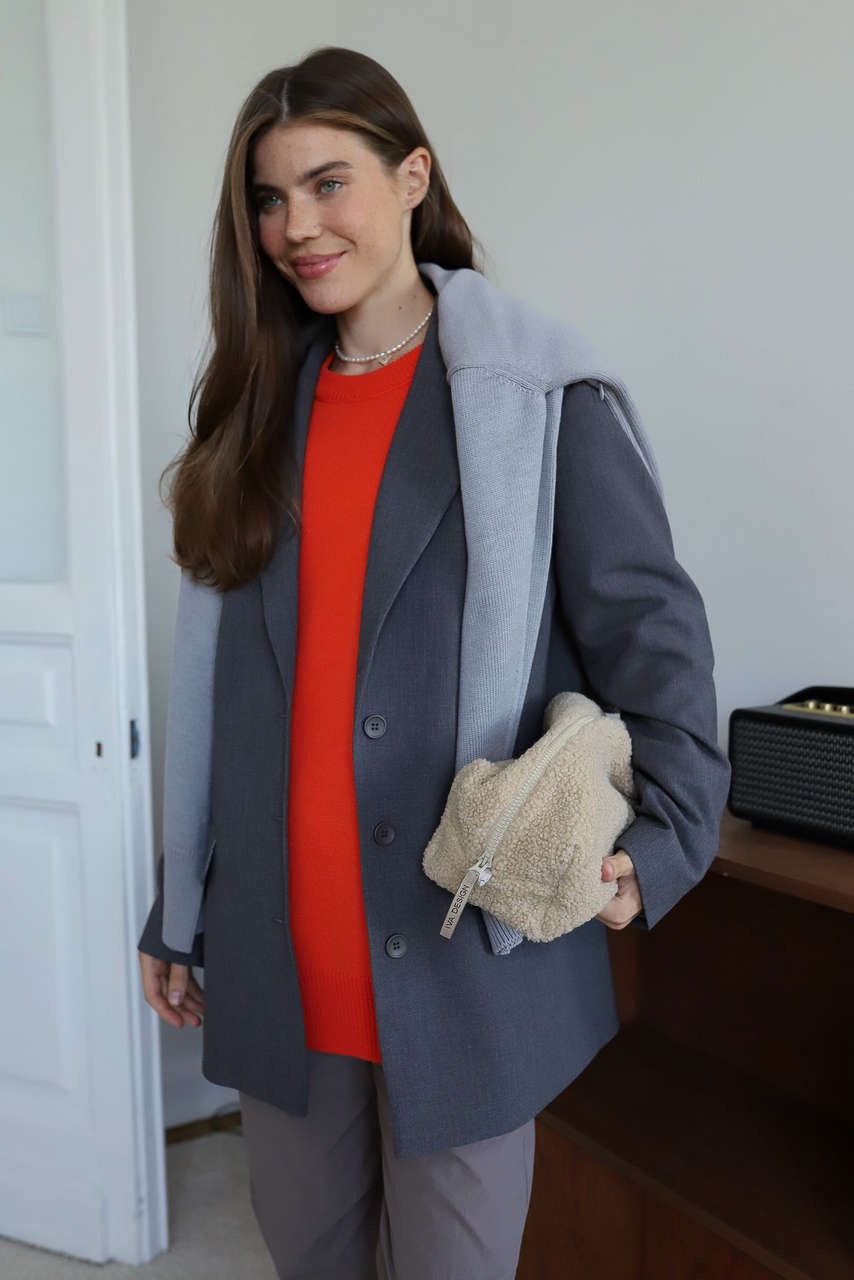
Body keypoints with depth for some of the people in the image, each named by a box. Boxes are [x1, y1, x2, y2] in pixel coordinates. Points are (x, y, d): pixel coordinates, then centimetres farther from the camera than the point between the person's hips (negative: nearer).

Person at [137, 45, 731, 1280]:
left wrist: (661, 841, -23)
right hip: (277, 960, 5)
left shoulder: (542, 395, -6)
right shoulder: (261, 408, 9)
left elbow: (651, 638, -7)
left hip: (463, 958, -4)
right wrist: (177, 913, 13)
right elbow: (212, 683, 10)